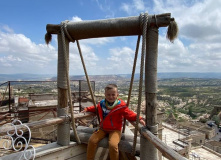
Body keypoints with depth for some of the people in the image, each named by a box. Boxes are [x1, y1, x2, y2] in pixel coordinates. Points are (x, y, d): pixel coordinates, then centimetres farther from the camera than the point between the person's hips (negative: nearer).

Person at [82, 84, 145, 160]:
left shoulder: (121, 105, -14)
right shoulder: (102, 103, 1)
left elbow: (130, 114, -10)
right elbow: (95, 108, 23)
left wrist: (139, 118, -25)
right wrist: (87, 109, 12)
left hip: (115, 130, -4)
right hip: (103, 128, 4)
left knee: (113, 145, -28)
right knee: (92, 140, -12)